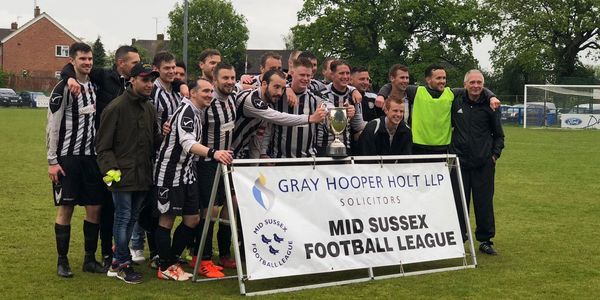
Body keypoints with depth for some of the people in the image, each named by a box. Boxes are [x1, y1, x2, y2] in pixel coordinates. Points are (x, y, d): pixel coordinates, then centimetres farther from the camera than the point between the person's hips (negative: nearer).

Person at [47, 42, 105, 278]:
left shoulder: (94, 86, 10)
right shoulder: (63, 89, -8)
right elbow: (52, 127, -9)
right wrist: (52, 161, -13)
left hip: (91, 156, 6)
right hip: (68, 157, -5)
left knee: (94, 208, 5)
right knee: (66, 208, -1)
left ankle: (90, 259, 16)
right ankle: (62, 261, 9)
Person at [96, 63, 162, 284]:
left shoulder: (149, 108, 12)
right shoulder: (116, 107, -9)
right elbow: (103, 144, -9)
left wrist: (163, 137, 3)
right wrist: (110, 169, -18)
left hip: (143, 174, 7)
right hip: (122, 174, -7)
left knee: (131, 218, 13)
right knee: (123, 218, -2)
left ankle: (117, 262, 25)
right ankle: (124, 264, 9)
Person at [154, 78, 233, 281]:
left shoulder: (196, 112, 11)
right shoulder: (186, 112, -19)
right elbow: (187, 143, -35)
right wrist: (213, 153, -50)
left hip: (186, 171, 9)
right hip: (170, 171, -9)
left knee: (192, 219, 10)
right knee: (168, 219, 1)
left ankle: (172, 261, 23)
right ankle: (165, 268, 12)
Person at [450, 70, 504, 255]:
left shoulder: (489, 105, 1)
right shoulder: (456, 102, 3)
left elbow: (498, 134, 12)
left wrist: (495, 154, 2)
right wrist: (451, 152, 8)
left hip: (484, 163, 0)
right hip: (460, 161, 1)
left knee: (484, 202, 4)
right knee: (459, 203, 3)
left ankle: (485, 240, 15)